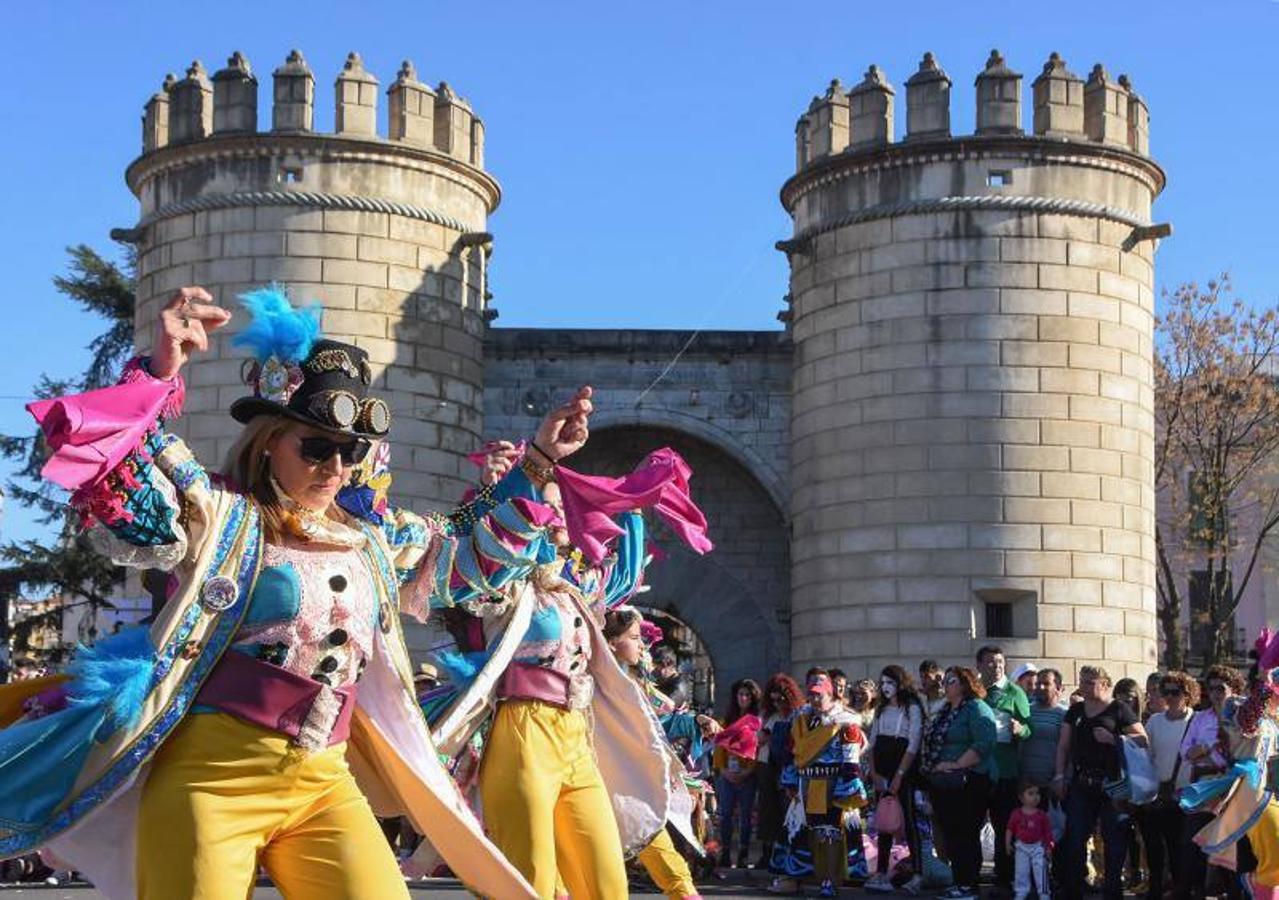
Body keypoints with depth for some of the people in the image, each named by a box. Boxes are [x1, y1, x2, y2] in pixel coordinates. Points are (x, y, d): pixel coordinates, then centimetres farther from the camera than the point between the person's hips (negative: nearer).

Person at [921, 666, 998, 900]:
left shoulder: (976, 709, -9)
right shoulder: (944, 712, 19)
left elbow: (983, 745, -20)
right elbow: (932, 744, 27)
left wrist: (956, 765, -22)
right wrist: (930, 770, 14)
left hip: (968, 782, -9)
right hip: (943, 784, 9)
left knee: (965, 835, -6)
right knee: (950, 834, 9)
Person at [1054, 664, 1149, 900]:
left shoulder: (1119, 710, -1)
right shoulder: (1075, 711, 15)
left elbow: (1142, 739, -6)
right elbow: (1064, 745, 16)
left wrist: (1113, 738, -17)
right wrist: (1059, 775, 7)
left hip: (1111, 783, -4)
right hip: (1081, 782, 4)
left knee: (1115, 839, 1)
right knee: (1074, 839, 2)